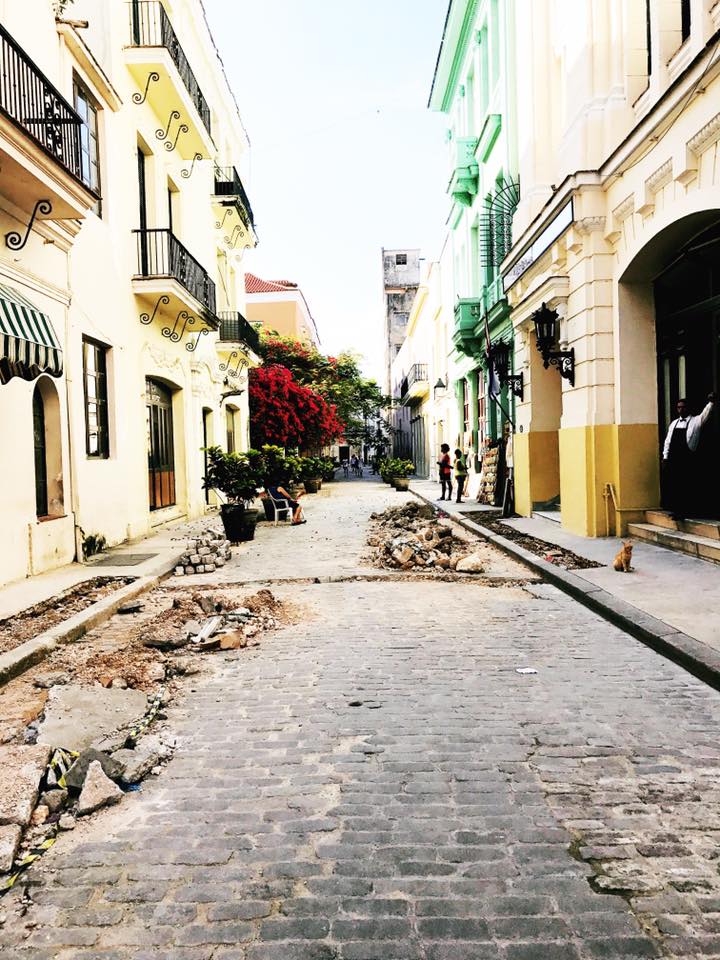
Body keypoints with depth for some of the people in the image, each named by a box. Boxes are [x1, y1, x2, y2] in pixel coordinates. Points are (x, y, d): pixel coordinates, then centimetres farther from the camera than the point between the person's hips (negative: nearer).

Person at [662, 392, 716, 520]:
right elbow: (667, 441, 17)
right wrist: (665, 456, 10)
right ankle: (675, 510, 14)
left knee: (685, 485, -4)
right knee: (673, 484, 5)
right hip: (673, 458, 4)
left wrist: (711, 402, -30)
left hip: (687, 458, -4)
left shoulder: (696, 421, 4)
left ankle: (683, 512, 1)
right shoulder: (674, 423, 18)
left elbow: (705, 414, -15)